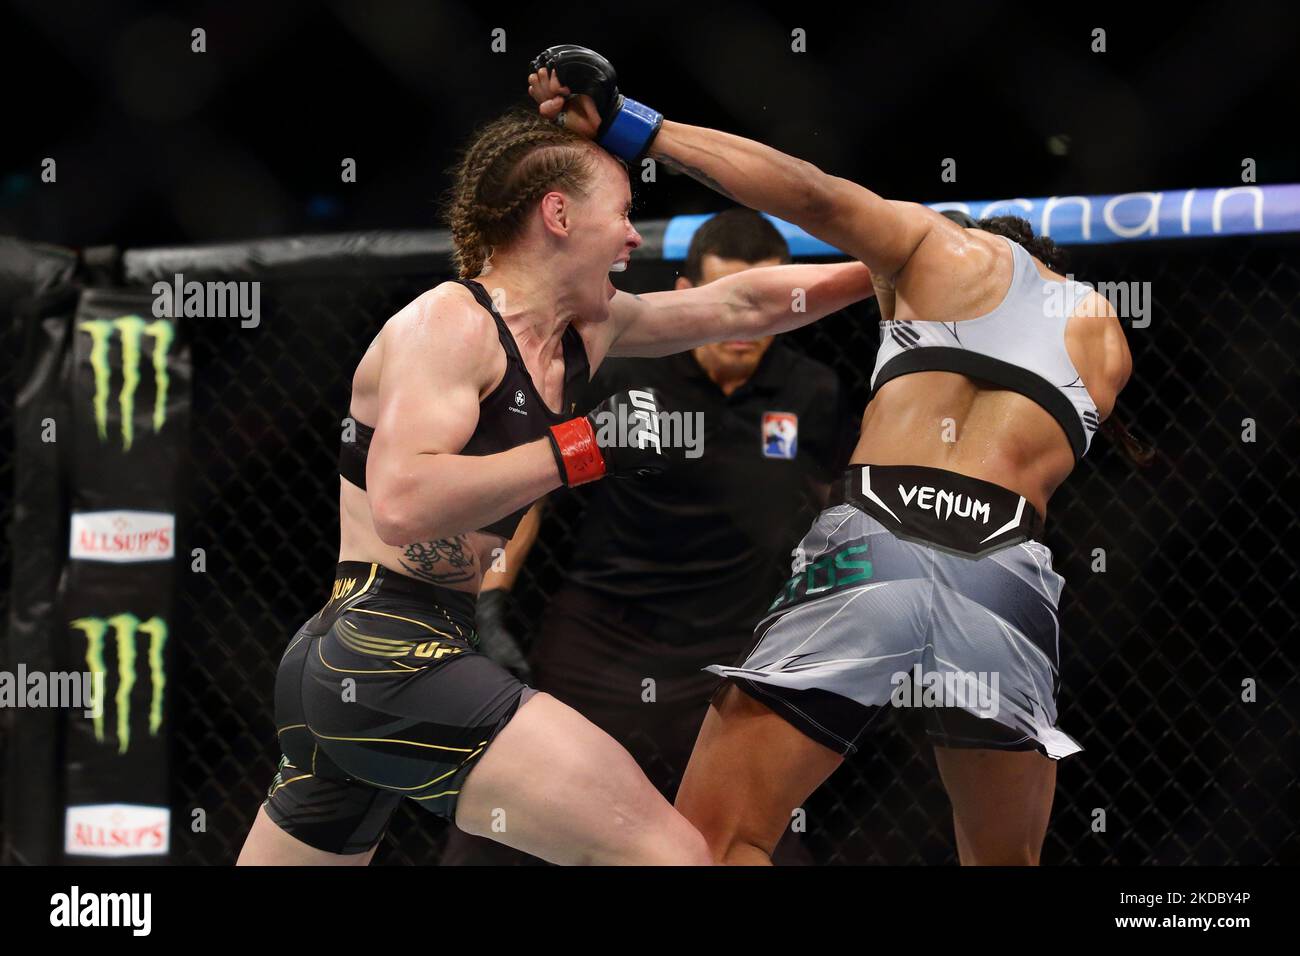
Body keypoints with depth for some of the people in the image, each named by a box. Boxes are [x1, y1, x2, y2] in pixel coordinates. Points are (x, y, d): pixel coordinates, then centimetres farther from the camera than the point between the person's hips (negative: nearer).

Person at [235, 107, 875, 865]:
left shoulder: (587, 330, 14)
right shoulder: (451, 323, -11)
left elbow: (744, 305, 22)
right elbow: (402, 507, -25)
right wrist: (581, 448, -23)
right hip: (395, 658, -10)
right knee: (666, 852, -14)